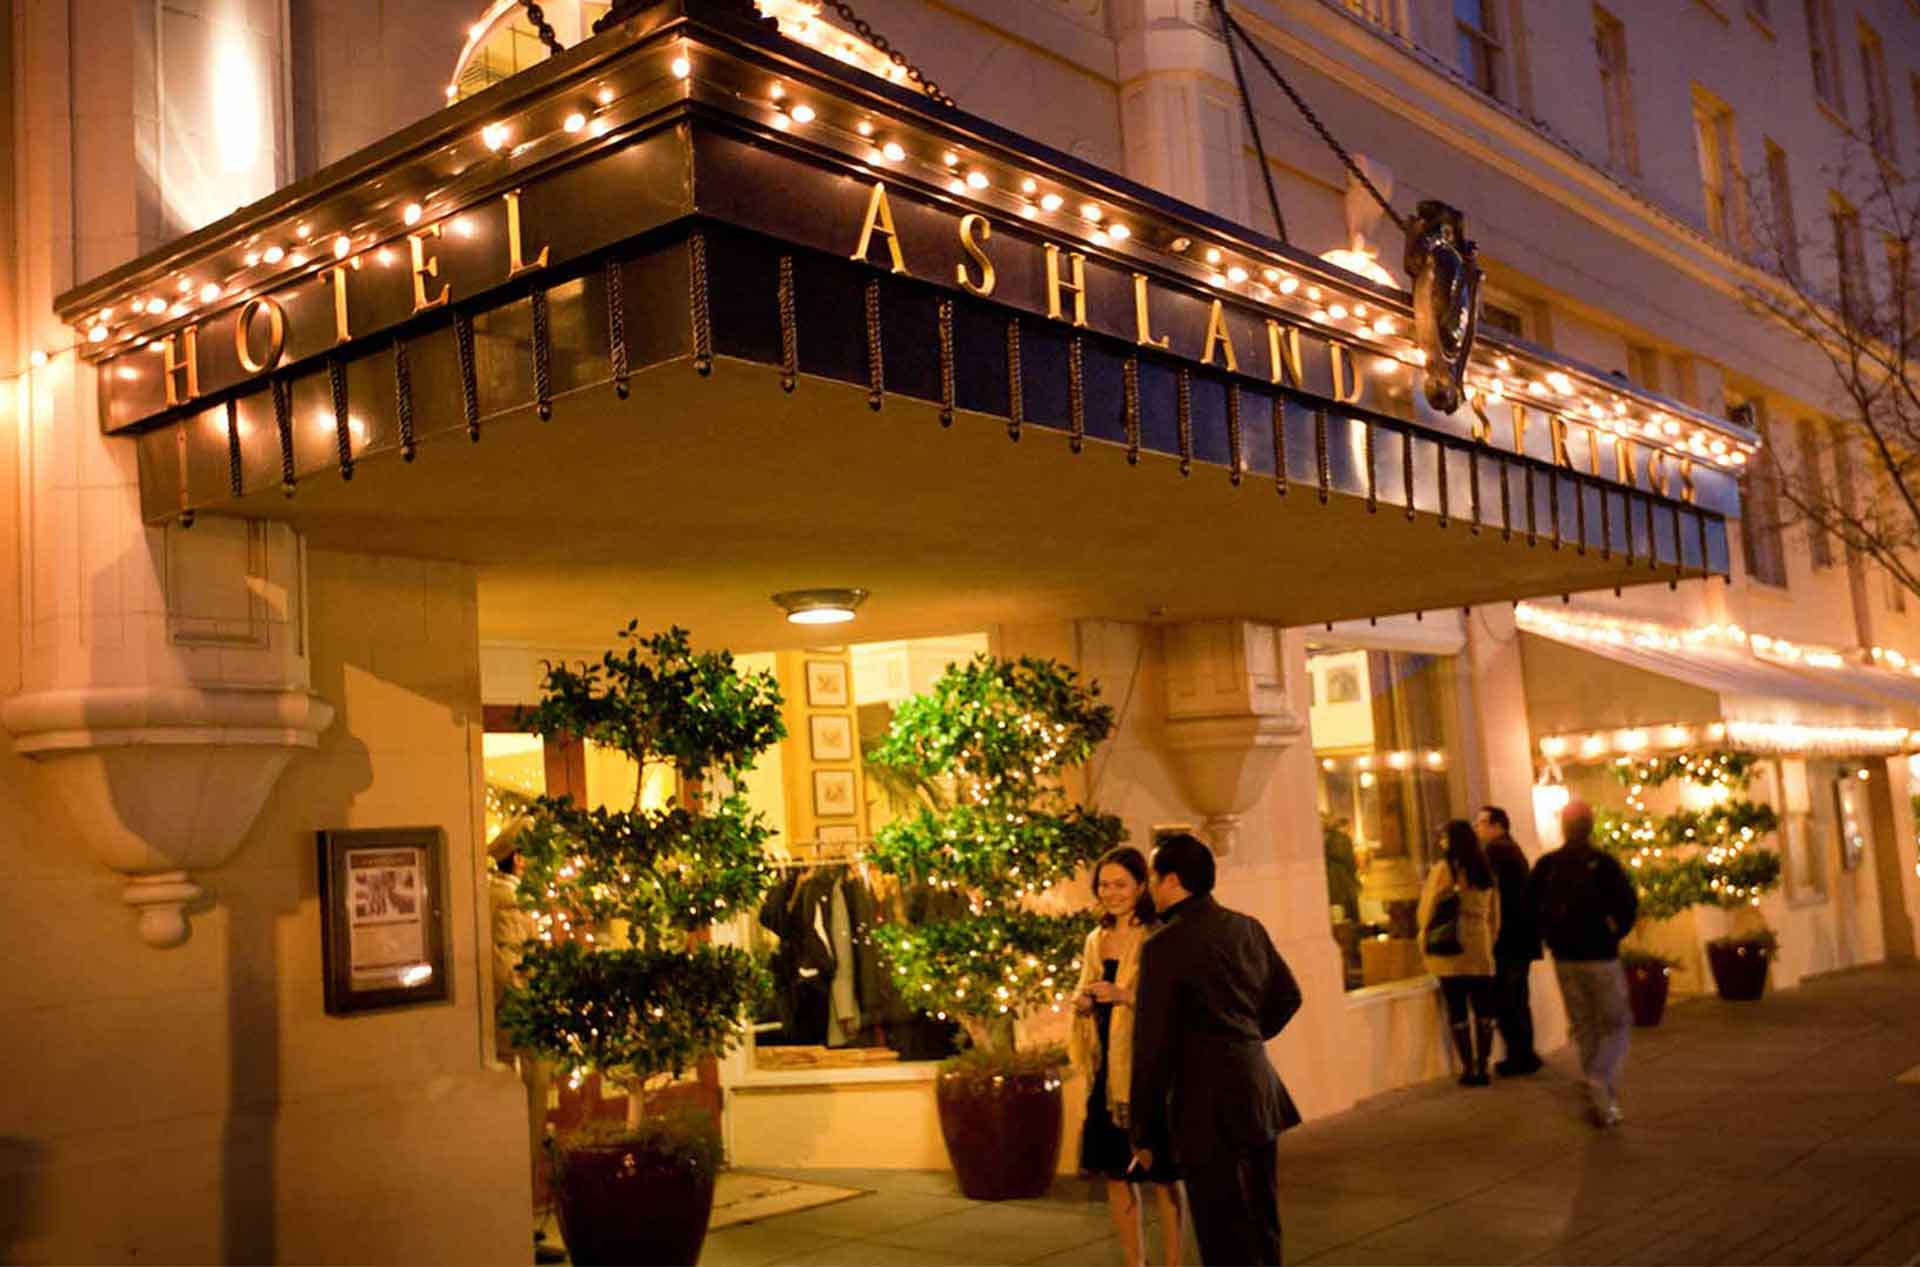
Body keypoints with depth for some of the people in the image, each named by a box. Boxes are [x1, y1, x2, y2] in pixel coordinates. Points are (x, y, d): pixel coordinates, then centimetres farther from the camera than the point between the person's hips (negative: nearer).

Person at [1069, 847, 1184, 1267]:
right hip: (1107, 1070, 6)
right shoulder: (1096, 940, 13)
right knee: (1115, 1172, 11)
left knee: (1161, 1175, 1)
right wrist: (1081, 1002, 1)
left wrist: (1125, 995, -23)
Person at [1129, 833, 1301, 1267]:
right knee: (1262, 1227, 19)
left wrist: (1145, 1134, -7)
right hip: (1261, 1097, 8)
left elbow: (1152, 1046, -14)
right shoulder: (1248, 928, 6)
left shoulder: (1164, 945, -15)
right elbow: (1288, 996, 19)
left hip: (1209, 1109, -7)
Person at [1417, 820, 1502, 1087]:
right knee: (1483, 1009, 7)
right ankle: (1482, 1067, 9)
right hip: (1481, 949, 5)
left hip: (1450, 948, -4)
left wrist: (1425, 943, 9)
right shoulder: (1486, 869, 10)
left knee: (1457, 1010, 0)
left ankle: (1468, 1068, 1)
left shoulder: (1444, 868, -6)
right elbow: (1494, 913, 13)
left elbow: (1429, 908, -3)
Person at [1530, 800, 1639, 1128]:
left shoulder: (1546, 865, 0)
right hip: (1601, 956, -4)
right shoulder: (1604, 863, -10)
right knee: (1616, 1024, 9)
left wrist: (1552, 936, 10)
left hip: (1564, 958, 4)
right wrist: (1614, 934, -1)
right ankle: (1602, 1086, -10)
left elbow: (1530, 906, -1)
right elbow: (1628, 904, -17)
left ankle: (1599, 1100, 19)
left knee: (1583, 1027, 15)